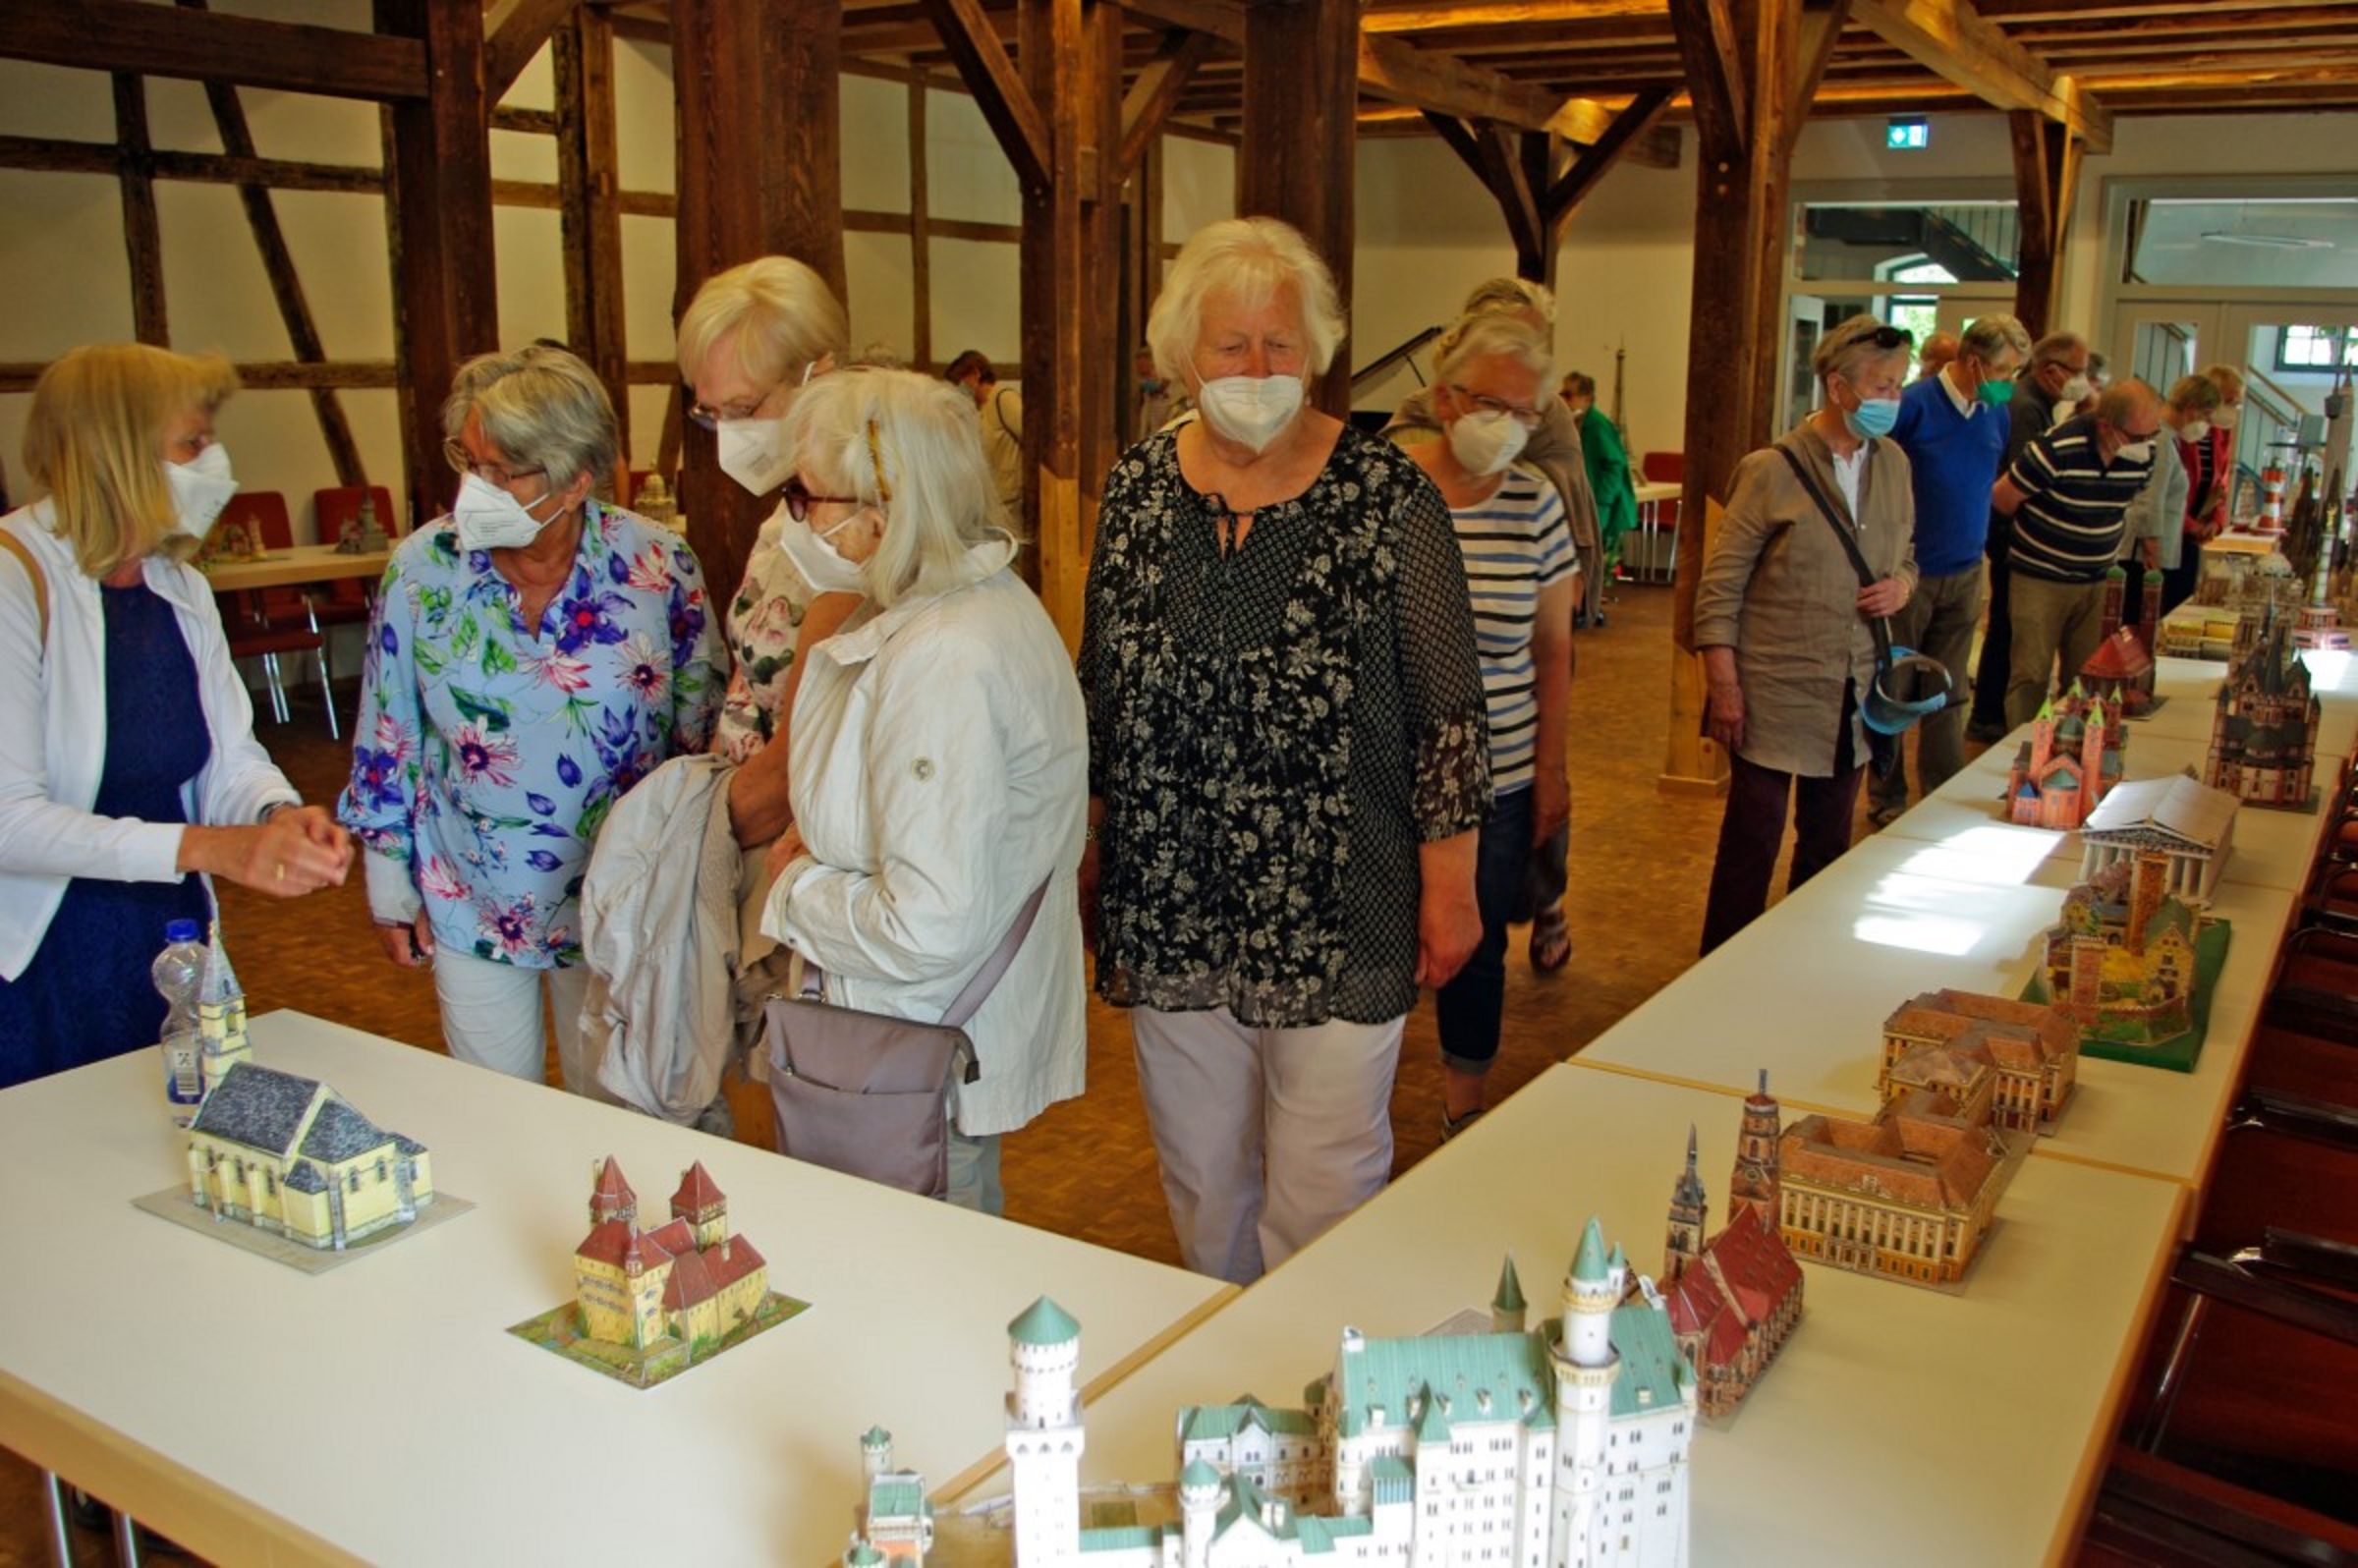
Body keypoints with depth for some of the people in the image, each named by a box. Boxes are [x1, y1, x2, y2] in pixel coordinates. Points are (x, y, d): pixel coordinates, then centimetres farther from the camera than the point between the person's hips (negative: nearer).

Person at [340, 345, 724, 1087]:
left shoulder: (658, 565, -12)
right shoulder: (423, 568, -10)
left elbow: (705, 732, -1)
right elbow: (385, 741, 0)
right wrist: (391, 889, 3)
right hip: (471, 901, 1)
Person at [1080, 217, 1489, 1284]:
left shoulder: (1388, 497, -9)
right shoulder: (1136, 488, 3)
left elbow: (1448, 709, -5)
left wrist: (1450, 885, -5)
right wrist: (1088, 849, 13)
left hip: (1337, 917, -3)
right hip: (1170, 911, 4)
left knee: (1323, 1196, 5)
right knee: (1201, 1183, 17)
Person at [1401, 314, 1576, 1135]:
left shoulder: (1535, 502, 1)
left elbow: (1554, 648, 9)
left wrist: (1551, 770, 8)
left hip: (1500, 781, 3)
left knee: (1478, 947, 14)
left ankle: (1463, 1108, 34)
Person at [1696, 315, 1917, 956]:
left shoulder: (1894, 465, 7)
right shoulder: (1772, 470, -11)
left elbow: (1906, 554, 21)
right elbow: (1720, 585, -10)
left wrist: (1902, 585, -3)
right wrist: (1723, 686, -14)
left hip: (1853, 697, 6)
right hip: (1774, 694, -6)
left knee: (1828, 841, 15)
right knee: (1753, 838, 1)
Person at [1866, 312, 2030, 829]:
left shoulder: (1995, 414, 6)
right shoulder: (1915, 404, -13)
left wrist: (1976, 549, 14)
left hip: (1964, 575, 6)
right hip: (1909, 573, -6)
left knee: (1949, 694, 11)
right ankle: (1887, 801, 17)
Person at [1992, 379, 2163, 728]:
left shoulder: (2144, 454, -5)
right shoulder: (2056, 450, -24)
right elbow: (2001, 499, -11)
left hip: (2098, 581, 5)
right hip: (2040, 579, -5)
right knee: (2031, 676, -2)